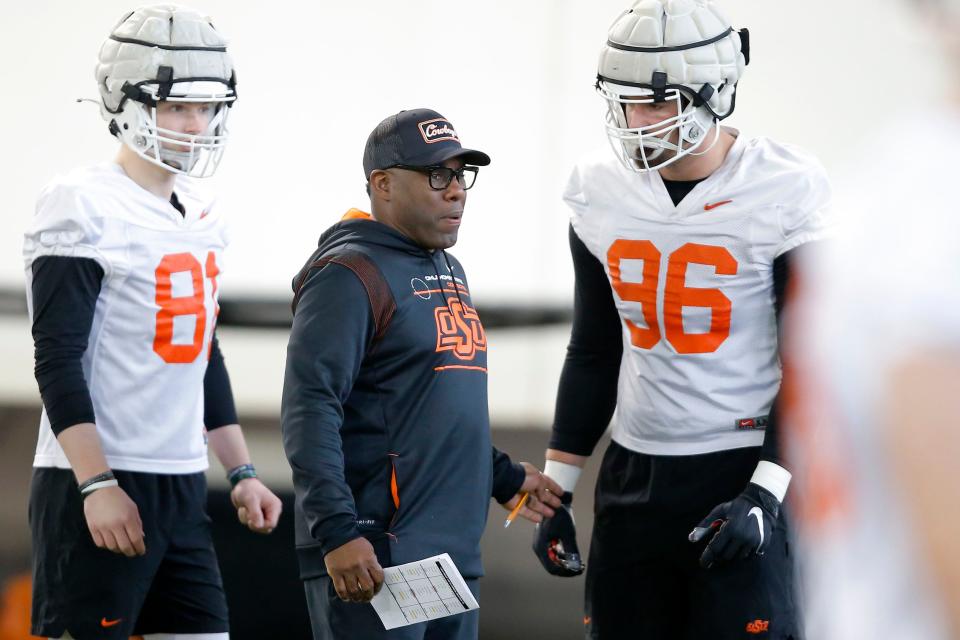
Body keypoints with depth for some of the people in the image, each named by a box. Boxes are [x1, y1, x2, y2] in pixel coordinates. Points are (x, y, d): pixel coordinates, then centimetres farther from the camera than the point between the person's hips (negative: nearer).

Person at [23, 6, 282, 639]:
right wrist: (97, 485, -20)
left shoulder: (203, 218, 15)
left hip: (183, 489, 8)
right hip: (97, 484, -8)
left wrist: (242, 472, 20)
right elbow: (59, 360, -15)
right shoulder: (85, 206, -10)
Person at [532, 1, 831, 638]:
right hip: (634, 474, 5)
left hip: (741, 472, -5)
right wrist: (557, 490, 11)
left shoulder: (782, 195, -10)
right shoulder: (602, 193, 5)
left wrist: (764, 494, -16)